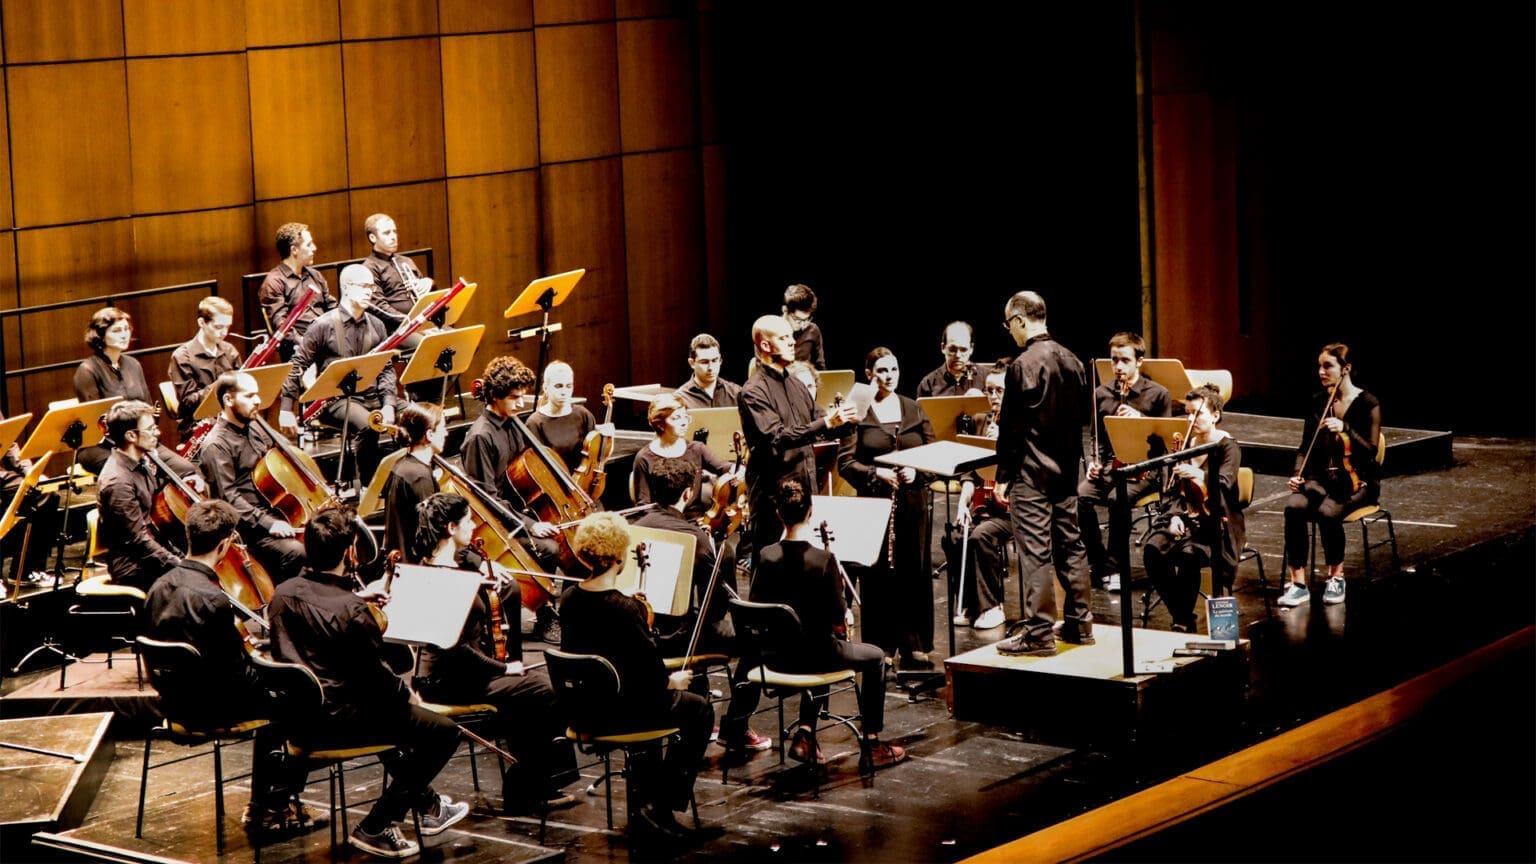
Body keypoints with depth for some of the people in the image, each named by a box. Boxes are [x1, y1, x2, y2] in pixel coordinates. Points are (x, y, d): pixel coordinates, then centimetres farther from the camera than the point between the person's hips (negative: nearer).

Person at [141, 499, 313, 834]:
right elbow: (238, 677, -22)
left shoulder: (159, 587, -2)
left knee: (271, 696, 28)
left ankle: (262, 807, 32)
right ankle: (283, 803, 25)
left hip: (173, 702, 9)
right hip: (209, 710, -9)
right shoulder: (213, 599, -28)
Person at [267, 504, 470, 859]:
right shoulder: (352, 612, -24)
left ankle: (426, 803, 45)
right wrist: (407, 693, 2)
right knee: (444, 732, 0)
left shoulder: (282, 595, -2)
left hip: (298, 717, 9)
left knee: (389, 706, 36)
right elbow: (378, 680, -18)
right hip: (339, 721, -9)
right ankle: (376, 827, 4)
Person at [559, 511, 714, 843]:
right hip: (617, 712, -7)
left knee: (650, 702, 36)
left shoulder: (569, 600, -3)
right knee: (699, 710, 15)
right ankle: (660, 807, 14)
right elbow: (651, 674, -21)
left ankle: (643, 800, 39)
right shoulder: (626, 608, -24)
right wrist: (673, 681, 2)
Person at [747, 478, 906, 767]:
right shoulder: (823, 560, -20)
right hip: (812, 655, -5)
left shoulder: (766, 556, -8)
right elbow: (838, 617, -16)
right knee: (875, 657, 21)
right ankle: (872, 742, 24)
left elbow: (756, 606, 4)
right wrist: (844, 612, 5)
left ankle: (804, 732, 28)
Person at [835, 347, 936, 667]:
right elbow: (845, 462, -5)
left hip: (912, 500, 3)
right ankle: (880, 648, 7)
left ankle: (914, 647, 12)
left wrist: (916, 470, -7)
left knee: (914, 572, 4)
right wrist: (876, 473, -18)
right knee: (877, 575, -1)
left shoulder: (913, 410, 10)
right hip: (874, 501, -3)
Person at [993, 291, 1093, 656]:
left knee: (1035, 552, -5)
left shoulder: (1022, 366, -16)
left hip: (1031, 474, -8)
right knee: (1070, 545, 14)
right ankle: (1079, 623, 21)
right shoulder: (1072, 361, 6)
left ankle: (1039, 634, -4)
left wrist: (1003, 475, -8)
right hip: (1066, 469, 8)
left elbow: (1011, 427, -14)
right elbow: (1082, 413, 13)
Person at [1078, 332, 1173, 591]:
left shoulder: (1158, 394, 0)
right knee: (1080, 496, -26)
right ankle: (1097, 563, -10)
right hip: (1109, 464, 4)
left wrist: (1140, 418, -17)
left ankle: (1115, 568, -19)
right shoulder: (1101, 394, 12)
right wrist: (1094, 462, 0)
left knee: (1118, 499, -34)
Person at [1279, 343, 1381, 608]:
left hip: (1358, 480, -4)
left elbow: (1370, 450, -13)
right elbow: (1306, 446, 11)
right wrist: (1298, 474, -7)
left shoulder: (1368, 404, -6)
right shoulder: (1318, 402, 9)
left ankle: (1336, 576, -12)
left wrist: (1345, 430, -28)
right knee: (1294, 506, -29)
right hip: (1323, 476, 4)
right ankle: (1298, 583, -24)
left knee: (1328, 511, -35)